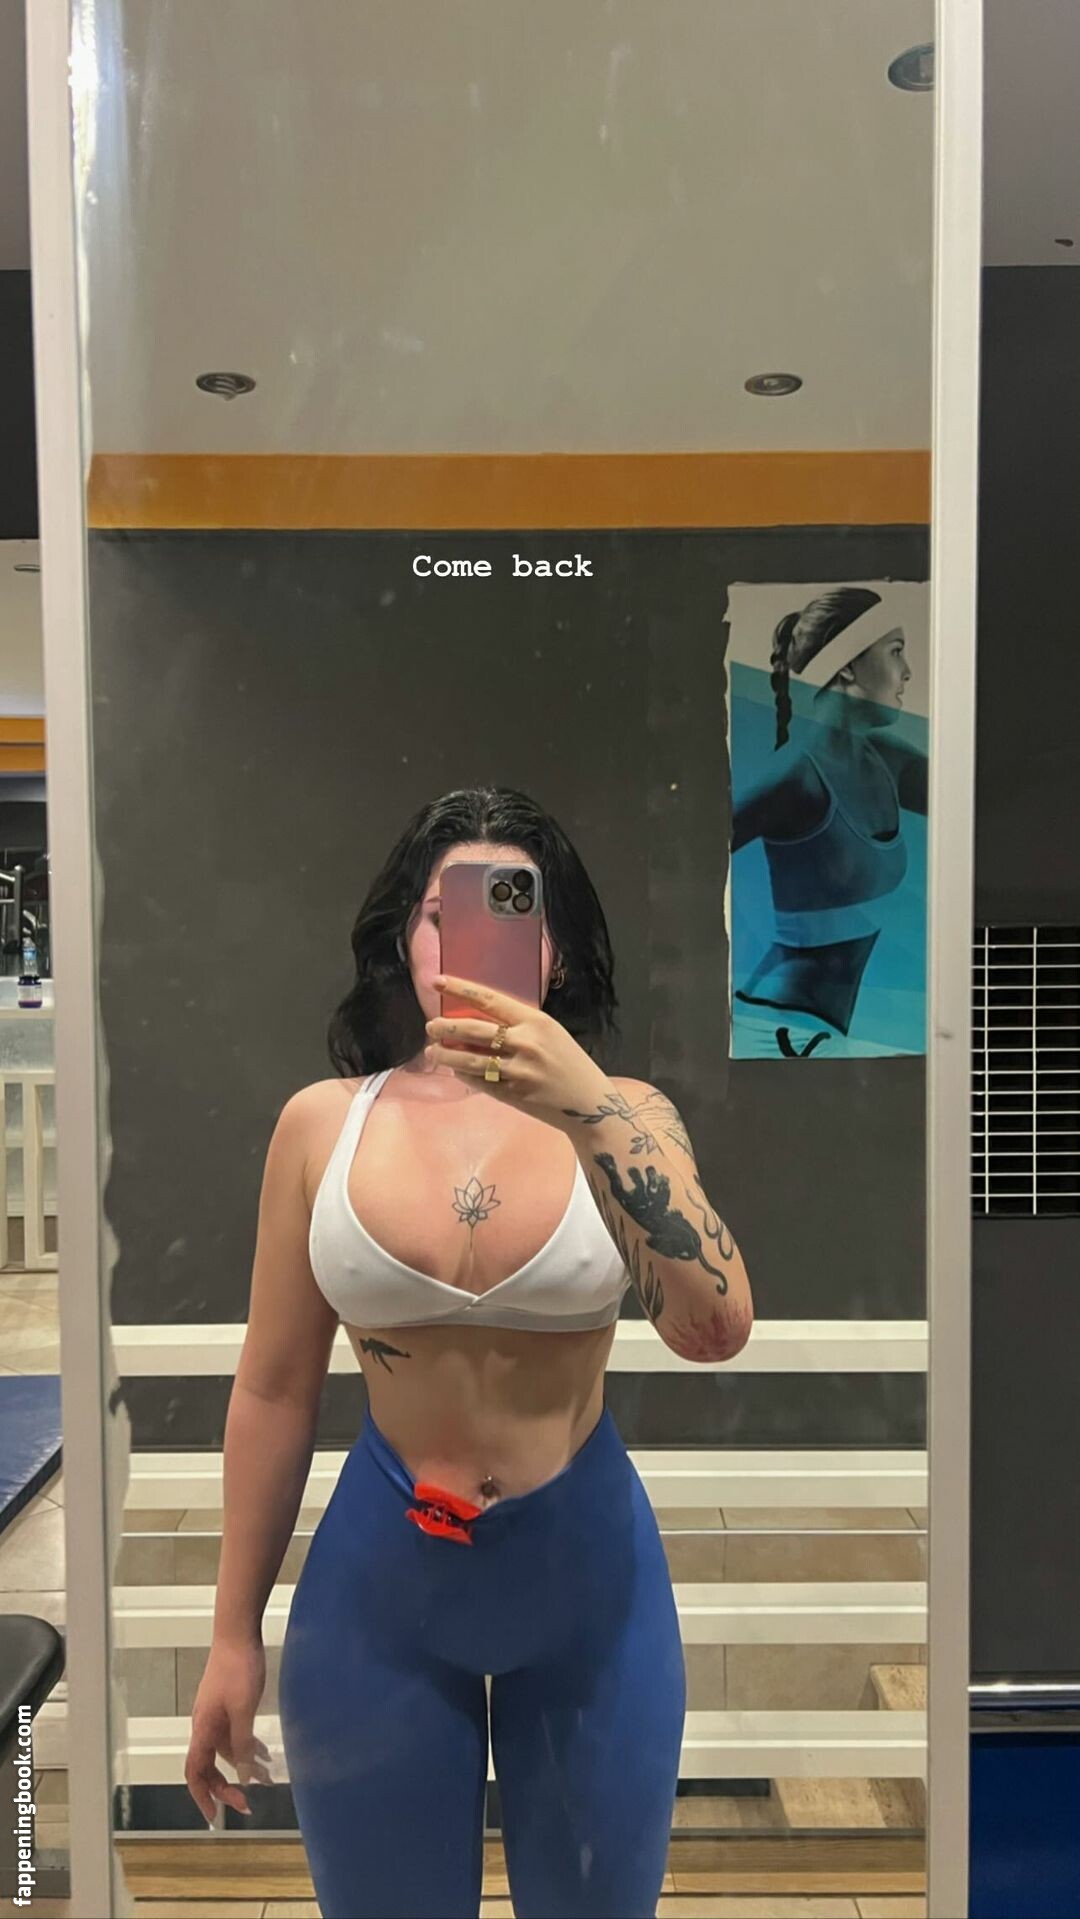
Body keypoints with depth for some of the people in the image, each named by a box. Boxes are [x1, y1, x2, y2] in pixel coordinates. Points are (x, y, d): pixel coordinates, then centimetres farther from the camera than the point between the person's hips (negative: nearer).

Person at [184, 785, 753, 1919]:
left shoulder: (621, 1114, -9)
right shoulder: (324, 1122, -7)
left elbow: (714, 1331, -24)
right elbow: (274, 1389, -1)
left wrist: (584, 1109, -35)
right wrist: (234, 1636, 5)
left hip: (588, 1570, 0)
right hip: (378, 1577, 1)